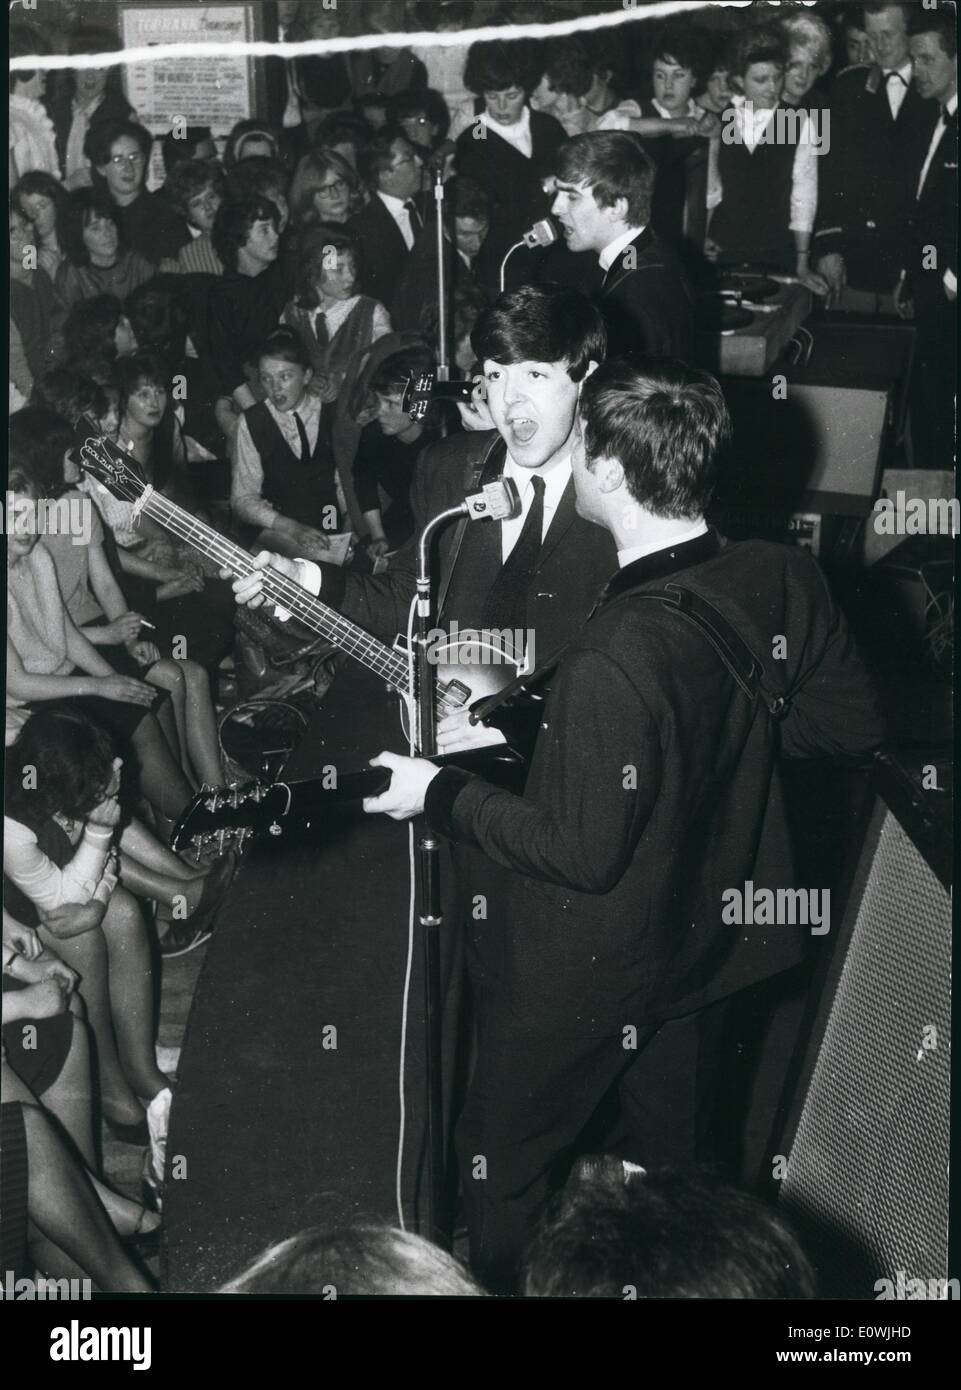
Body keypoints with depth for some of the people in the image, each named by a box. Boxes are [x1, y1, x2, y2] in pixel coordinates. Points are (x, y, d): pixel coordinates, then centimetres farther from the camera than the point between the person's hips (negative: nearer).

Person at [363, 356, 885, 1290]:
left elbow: (582, 853, -27)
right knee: (677, 1155, 28)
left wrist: (442, 795, -15)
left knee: (503, 1159, 20)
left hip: (585, 974, -6)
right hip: (712, 932, 7)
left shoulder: (614, 660, -36)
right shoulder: (784, 579, -14)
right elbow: (853, 723, 0)